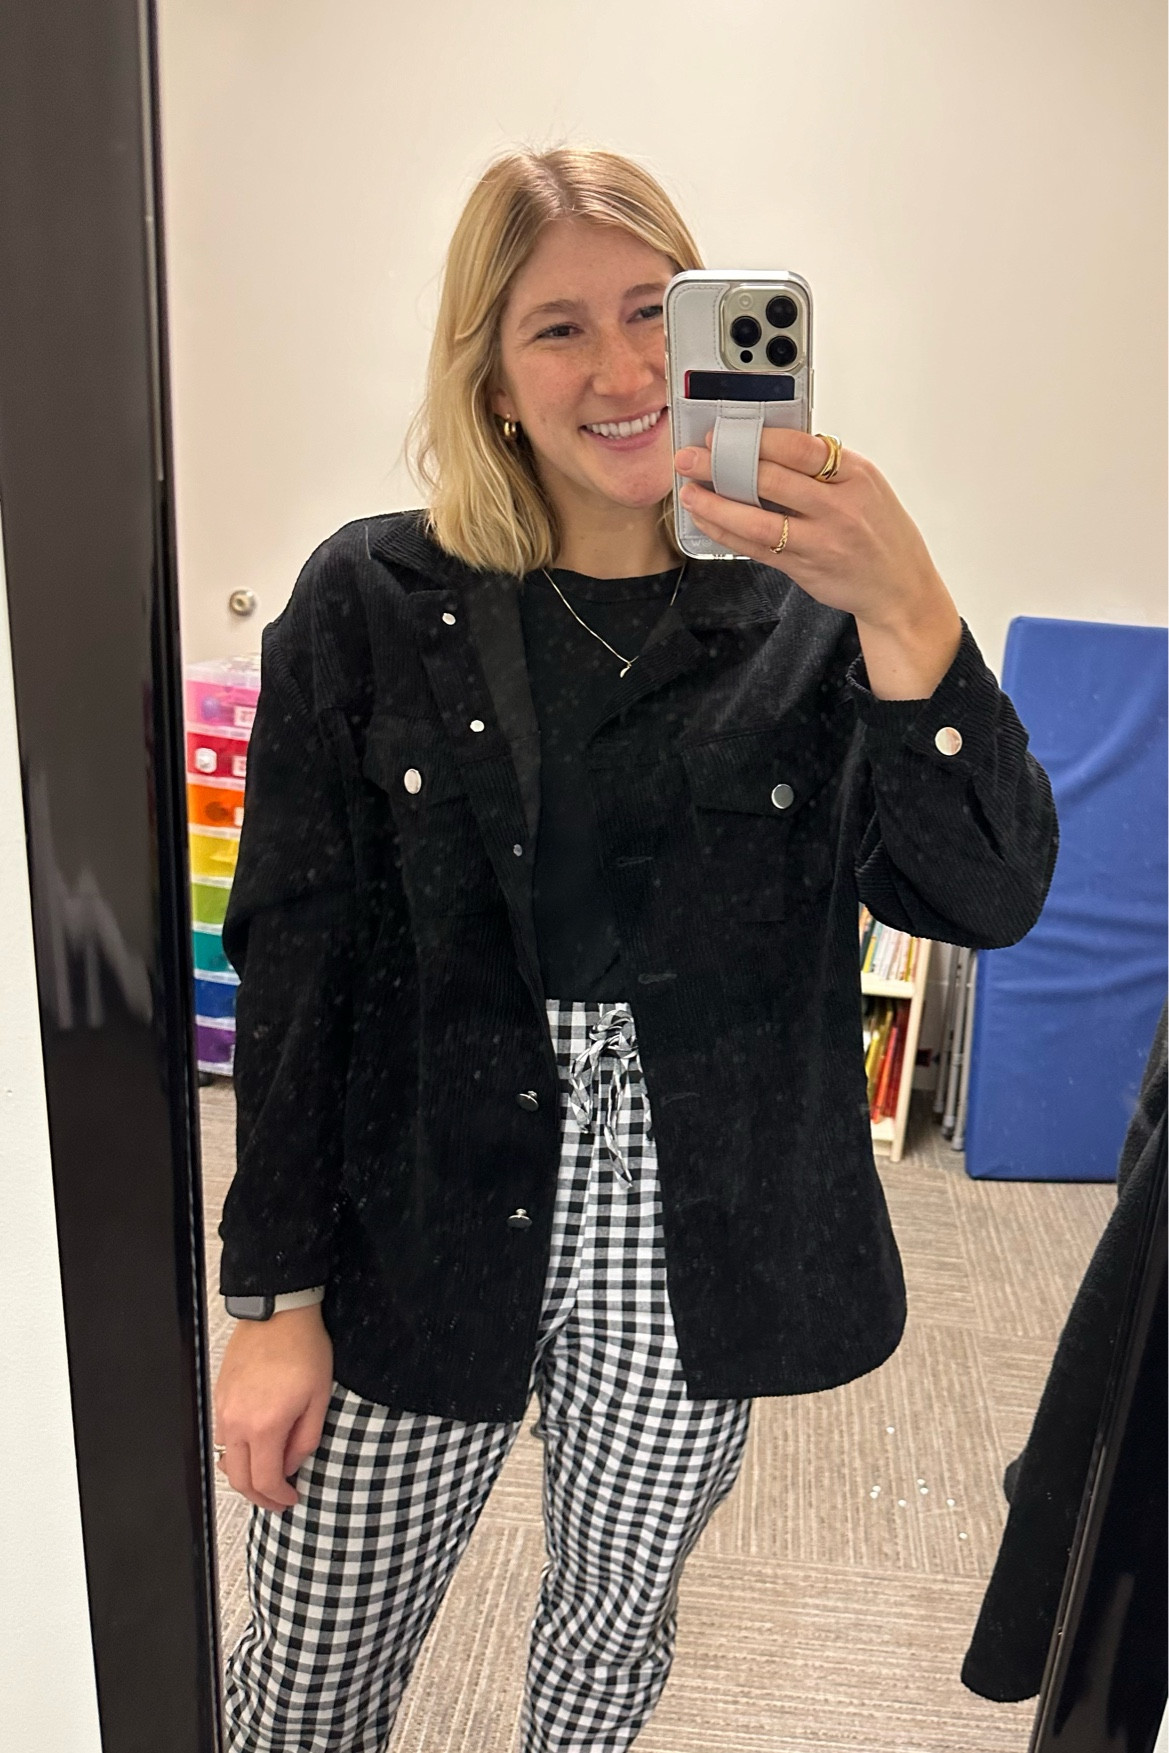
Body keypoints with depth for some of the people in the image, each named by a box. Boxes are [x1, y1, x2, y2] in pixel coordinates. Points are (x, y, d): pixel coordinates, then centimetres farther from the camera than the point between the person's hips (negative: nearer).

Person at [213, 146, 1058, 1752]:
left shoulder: (808, 619, -4)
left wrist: (905, 608, -29)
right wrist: (274, 1298, -4)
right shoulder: (371, 605, -7)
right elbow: (293, 965, -6)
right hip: (417, 1248, -1)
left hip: (694, 1260, 2)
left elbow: (992, 896, -14)